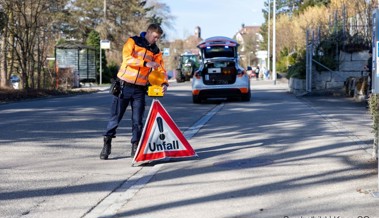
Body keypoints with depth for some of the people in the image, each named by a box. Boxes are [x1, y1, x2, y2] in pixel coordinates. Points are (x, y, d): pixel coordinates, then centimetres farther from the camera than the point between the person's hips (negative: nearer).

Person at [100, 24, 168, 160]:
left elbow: (161, 69, 6)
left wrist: (164, 82, -12)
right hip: (124, 86, -3)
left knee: (137, 120, 4)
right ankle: (107, 144, 13)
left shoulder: (155, 51, 10)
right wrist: (146, 63, -28)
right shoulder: (133, 42, -4)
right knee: (115, 117, 2)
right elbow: (127, 58, -19)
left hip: (140, 90, 3)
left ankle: (135, 147, 14)